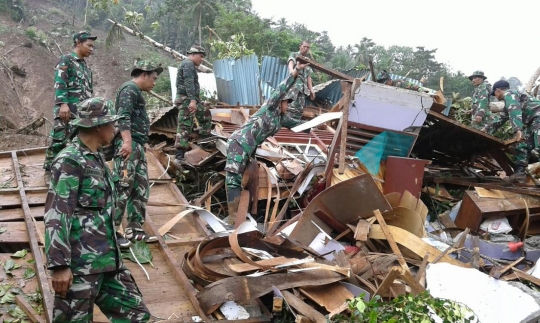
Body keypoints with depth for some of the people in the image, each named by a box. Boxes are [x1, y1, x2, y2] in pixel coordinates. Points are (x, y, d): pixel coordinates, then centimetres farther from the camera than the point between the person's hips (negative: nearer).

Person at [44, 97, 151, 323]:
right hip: (80, 263, -9)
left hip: (107, 259, 9)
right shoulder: (69, 161, -12)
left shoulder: (96, 158, 16)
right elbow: (56, 215, -18)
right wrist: (60, 265, -21)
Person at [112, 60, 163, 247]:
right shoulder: (130, 89, -5)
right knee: (122, 187, -10)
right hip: (128, 144, -11)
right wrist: (127, 141, -30)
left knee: (140, 189, 10)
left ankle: (134, 229, 15)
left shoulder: (136, 92, 25)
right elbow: (123, 116, -19)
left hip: (137, 146, 11)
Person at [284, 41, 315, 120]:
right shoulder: (294, 55, 9)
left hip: (303, 86, 7)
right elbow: (291, 62, -16)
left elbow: (308, 77, 24)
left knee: (300, 108, 0)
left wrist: (311, 89, 14)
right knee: (292, 105, -23)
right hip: (294, 84, -7)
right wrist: (291, 70, -40)